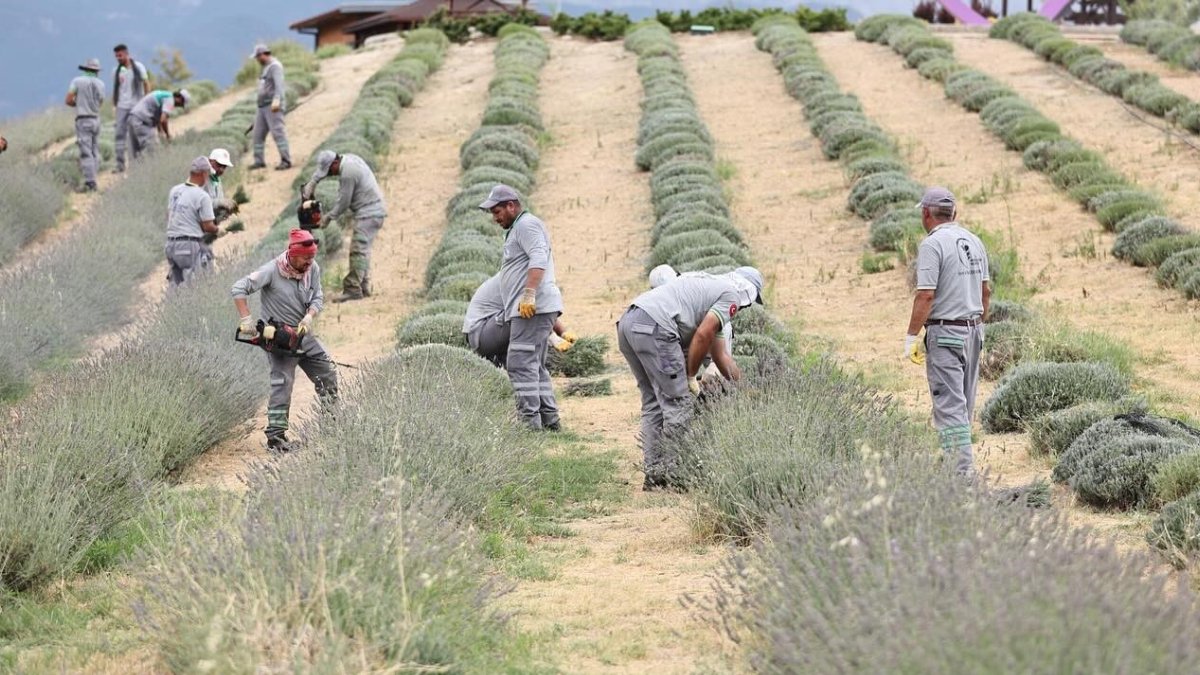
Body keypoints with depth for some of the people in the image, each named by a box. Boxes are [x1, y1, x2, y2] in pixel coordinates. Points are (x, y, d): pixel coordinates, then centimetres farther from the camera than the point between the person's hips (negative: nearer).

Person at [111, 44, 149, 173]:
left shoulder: (138, 67, 0)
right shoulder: (116, 71, 5)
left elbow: (146, 84, 3)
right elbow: (115, 89, 10)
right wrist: (114, 104, 3)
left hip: (137, 106, -2)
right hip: (122, 106, 2)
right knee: (120, 134, -5)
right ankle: (120, 163, -4)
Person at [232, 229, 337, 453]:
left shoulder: (312, 269, -4)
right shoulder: (272, 271, -22)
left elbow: (318, 298, -1)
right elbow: (239, 289, -25)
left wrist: (308, 318, -21)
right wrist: (246, 320, -31)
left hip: (303, 333, 7)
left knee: (328, 373, 12)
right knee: (283, 384, -10)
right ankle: (275, 437, -7)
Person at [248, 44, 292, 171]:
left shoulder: (275, 66, -11)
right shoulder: (266, 67, 20)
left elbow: (279, 84, -25)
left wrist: (276, 100, -39)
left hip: (273, 106, -10)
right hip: (263, 107, 10)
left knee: (278, 132, -14)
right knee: (258, 134, 8)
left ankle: (285, 161, -16)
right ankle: (259, 161, 13)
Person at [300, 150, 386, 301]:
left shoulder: (348, 174, -23)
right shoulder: (348, 158, 7)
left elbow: (343, 203, -15)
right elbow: (321, 170, 25)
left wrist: (328, 217, -1)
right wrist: (311, 183, 13)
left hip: (369, 213, -11)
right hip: (372, 211, 11)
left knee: (358, 250, -13)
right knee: (362, 249, 13)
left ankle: (353, 289, -17)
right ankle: (364, 287, 15)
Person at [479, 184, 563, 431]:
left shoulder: (527, 225, -6)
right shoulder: (518, 229, 27)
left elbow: (539, 259, -21)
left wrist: (529, 294, -30)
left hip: (533, 307, -11)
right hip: (528, 308, 11)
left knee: (520, 362, -14)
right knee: (535, 365, 13)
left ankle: (529, 418, -17)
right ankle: (549, 419, 14)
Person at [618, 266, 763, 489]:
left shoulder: (711, 287, 35)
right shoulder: (732, 295, 7)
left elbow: (720, 356, 40)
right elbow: (702, 335, -7)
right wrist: (691, 377, 4)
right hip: (654, 326, -10)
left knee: (654, 402, 16)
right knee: (678, 404, -2)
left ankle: (653, 473, 15)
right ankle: (672, 473, 0)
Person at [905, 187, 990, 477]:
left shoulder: (932, 244, -14)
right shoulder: (974, 241, 10)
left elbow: (926, 295, -19)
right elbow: (986, 290, 15)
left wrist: (911, 336, -13)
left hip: (944, 332, -8)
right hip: (973, 328, 8)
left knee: (950, 404, -8)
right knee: (965, 402, 15)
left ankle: (963, 468, -14)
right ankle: (958, 457, 23)